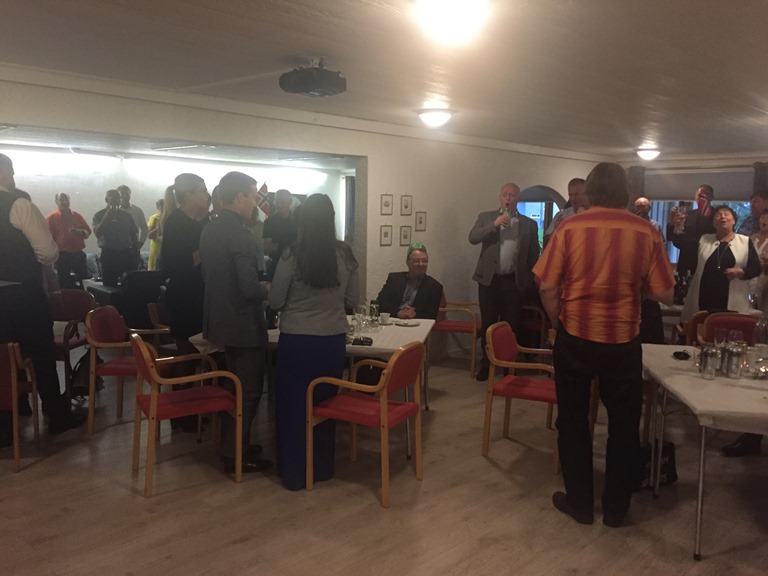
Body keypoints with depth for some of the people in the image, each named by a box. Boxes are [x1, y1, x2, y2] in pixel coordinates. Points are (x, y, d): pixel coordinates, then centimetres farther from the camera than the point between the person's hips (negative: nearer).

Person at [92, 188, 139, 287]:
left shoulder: (126, 215, 11)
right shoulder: (99, 215, 2)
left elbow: (134, 233, 15)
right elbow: (98, 233, -13)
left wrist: (135, 249, 4)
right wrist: (107, 215, -13)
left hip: (127, 253, 3)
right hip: (109, 254, -2)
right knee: (110, 284, 1)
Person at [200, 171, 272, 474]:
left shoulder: (209, 230, 6)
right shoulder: (240, 234, -22)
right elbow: (250, 288, -28)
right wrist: (266, 289, -6)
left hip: (219, 319, 9)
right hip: (243, 323, -9)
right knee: (249, 391, 4)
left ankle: (232, 445, 31)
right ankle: (235, 455, 12)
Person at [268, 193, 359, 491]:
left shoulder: (292, 255, -13)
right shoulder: (346, 255, -4)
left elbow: (275, 302, -5)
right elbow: (351, 301, 6)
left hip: (296, 339, -3)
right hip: (333, 339, 3)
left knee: (293, 404, 11)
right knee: (325, 402, 18)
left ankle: (294, 472, 21)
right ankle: (322, 467, 30)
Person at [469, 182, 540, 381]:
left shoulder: (529, 224, 7)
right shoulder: (486, 217, 7)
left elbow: (534, 255, 8)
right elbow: (472, 238, -8)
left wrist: (530, 281, 3)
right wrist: (494, 225, -18)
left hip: (514, 282, 0)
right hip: (489, 279, 0)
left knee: (511, 326, 4)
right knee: (488, 324, 6)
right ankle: (486, 364, 17)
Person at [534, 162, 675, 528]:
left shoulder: (569, 228, -9)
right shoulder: (646, 233, -7)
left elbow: (547, 286, -11)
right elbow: (664, 294, -5)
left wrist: (559, 323, 6)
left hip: (575, 337, -1)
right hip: (623, 342, 1)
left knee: (573, 421, 15)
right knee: (623, 424, 16)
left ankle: (580, 502, 24)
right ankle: (616, 508, 26)